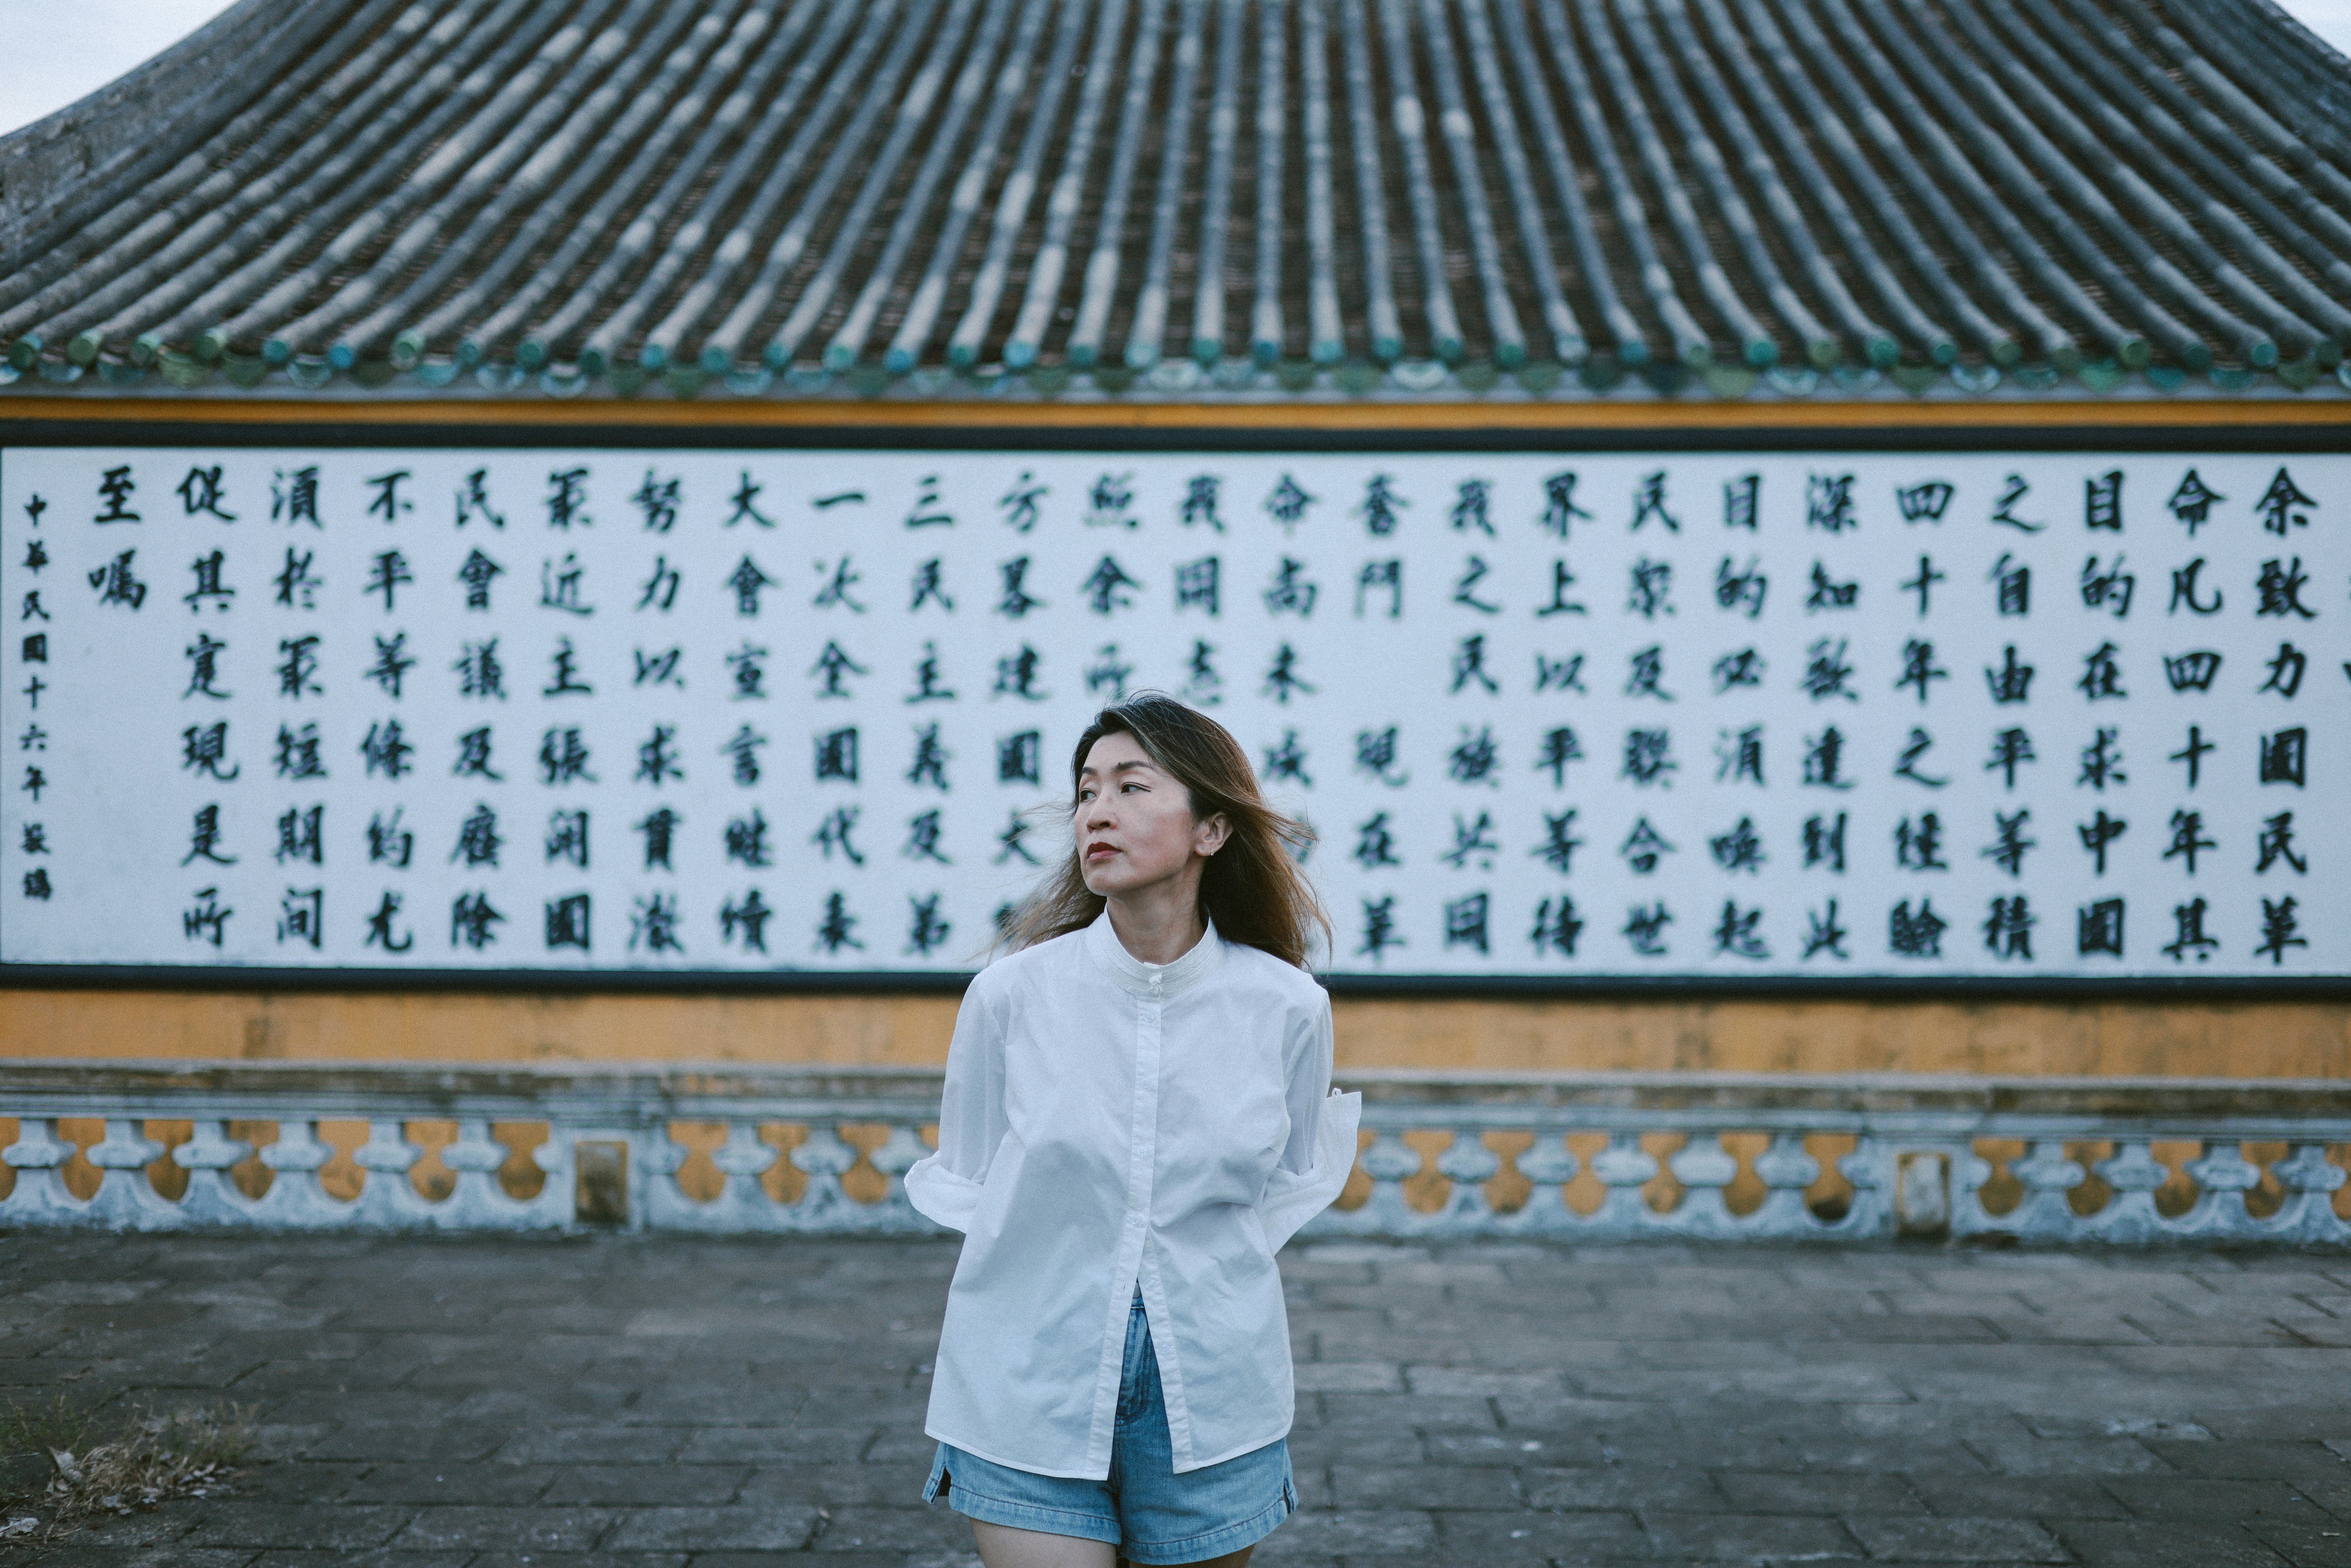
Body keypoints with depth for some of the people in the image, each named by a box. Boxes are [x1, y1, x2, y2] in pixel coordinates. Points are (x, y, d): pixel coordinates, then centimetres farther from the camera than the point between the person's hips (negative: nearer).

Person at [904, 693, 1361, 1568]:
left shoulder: (1286, 1009, -5)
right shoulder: (1013, 994, -8)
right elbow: (965, 1189, 4)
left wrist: (1203, 1287, 2)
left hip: (1213, 1395, 1)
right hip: (1031, 1391, -1)